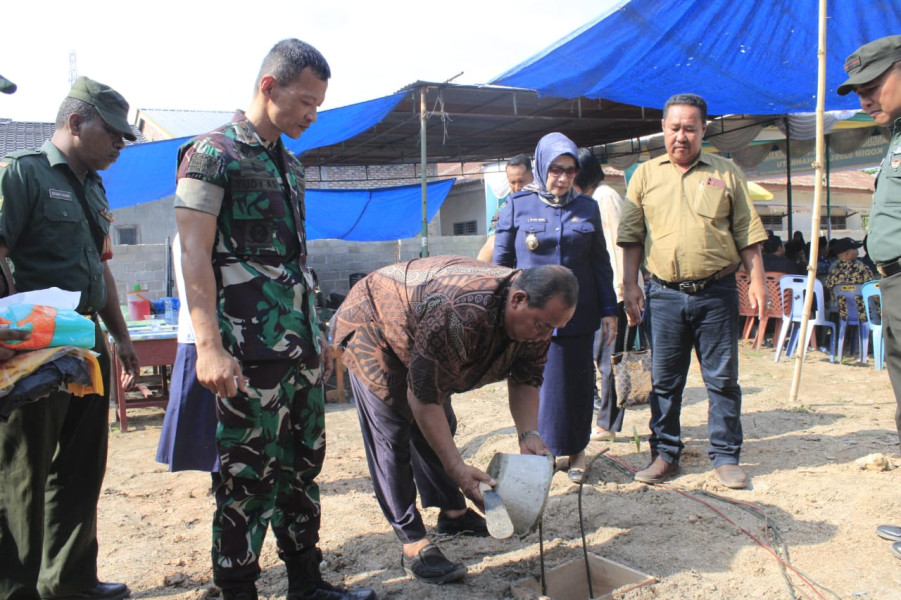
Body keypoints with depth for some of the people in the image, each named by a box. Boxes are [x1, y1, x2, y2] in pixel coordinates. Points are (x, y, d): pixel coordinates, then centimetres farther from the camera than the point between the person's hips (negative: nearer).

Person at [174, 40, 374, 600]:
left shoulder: (290, 164, 16)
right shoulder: (213, 152, -6)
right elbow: (194, 254, -13)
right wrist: (209, 346, -21)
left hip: (301, 348, 8)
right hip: (251, 352, -8)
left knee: (302, 466, 15)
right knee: (248, 477, 1)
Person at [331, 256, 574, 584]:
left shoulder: (535, 313, -18)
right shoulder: (461, 314, -44)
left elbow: (525, 380, -8)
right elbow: (423, 396, -37)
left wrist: (528, 434, -25)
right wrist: (456, 467, -37)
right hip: (371, 327, -8)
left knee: (438, 429, 12)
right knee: (391, 437, -11)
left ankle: (452, 512, 27)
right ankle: (413, 544, -6)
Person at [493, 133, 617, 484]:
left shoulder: (586, 208, 8)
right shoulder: (517, 206, 2)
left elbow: (600, 263, 11)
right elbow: (500, 262, 4)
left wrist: (608, 310, 7)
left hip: (577, 315, 2)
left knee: (577, 382, 6)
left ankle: (576, 451, 22)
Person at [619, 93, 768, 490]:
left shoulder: (726, 173, 7)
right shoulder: (645, 175, 8)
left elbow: (747, 233, 7)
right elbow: (632, 237, 8)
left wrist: (756, 281, 1)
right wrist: (629, 285, 0)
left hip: (716, 292, 0)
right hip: (665, 293, 1)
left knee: (722, 378, 5)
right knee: (664, 380, 7)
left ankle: (725, 456, 17)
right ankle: (665, 454, 19)